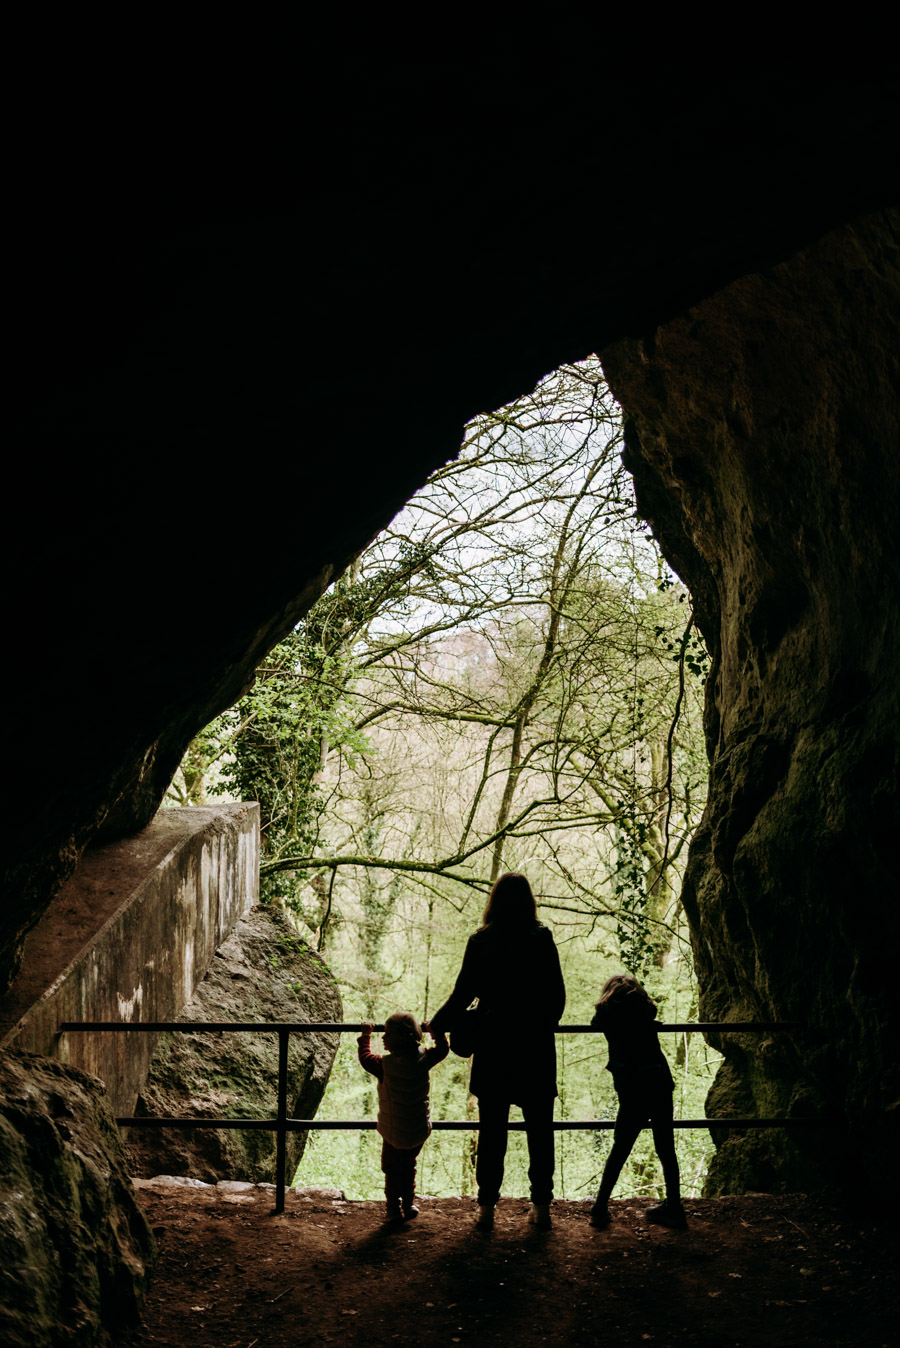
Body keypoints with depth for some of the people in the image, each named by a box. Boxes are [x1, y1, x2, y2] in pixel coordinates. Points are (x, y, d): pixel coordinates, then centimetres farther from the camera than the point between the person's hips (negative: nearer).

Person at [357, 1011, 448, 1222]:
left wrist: (366, 1035, 10)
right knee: (408, 1166, 25)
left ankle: (394, 1209, 17)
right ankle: (409, 1205, 32)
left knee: (392, 1169, 15)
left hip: (395, 1133, -4)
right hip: (421, 1131, 4)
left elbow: (365, 1057, -3)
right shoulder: (423, 1058, -12)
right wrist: (436, 1032, 23)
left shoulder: (385, 1065, -22)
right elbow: (443, 1049, 8)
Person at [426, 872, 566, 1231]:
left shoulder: (480, 941, -6)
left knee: (492, 1131, 8)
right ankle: (541, 1205, 15)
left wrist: (436, 1025, 11)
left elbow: (463, 994, -4)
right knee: (539, 1129, 10)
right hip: (536, 1048, 0)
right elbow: (557, 995, -1)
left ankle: (486, 1207, 11)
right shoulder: (542, 938, -5)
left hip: (494, 1047, 0)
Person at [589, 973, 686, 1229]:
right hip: (660, 1082, 2)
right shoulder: (646, 1009, 14)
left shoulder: (606, 1014, 11)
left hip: (631, 1089, -2)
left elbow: (595, 1024, 30)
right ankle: (674, 1209, 15)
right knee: (665, 1149, 11)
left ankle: (600, 1208, 8)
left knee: (620, 1148, 9)